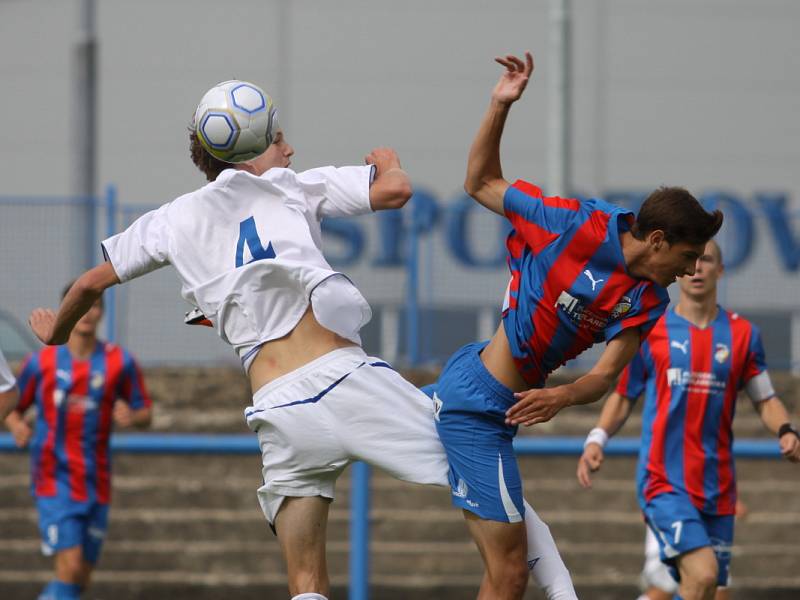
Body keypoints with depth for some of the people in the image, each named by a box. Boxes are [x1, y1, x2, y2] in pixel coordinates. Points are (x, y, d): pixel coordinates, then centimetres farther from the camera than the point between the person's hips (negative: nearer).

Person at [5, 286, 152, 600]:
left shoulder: (120, 362, 2)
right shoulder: (41, 362, -1)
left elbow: (145, 414, 7)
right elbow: (12, 409, 9)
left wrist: (131, 417, -18)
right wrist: (16, 427, -15)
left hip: (95, 485, 3)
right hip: (54, 480, -3)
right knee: (70, 567, -19)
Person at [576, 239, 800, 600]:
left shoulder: (742, 334, 9)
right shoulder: (649, 332, 3)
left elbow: (765, 399, 14)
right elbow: (623, 396, 11)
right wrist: (597, 439, -5)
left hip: (717, 488, 4)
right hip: (663, 481, -4)